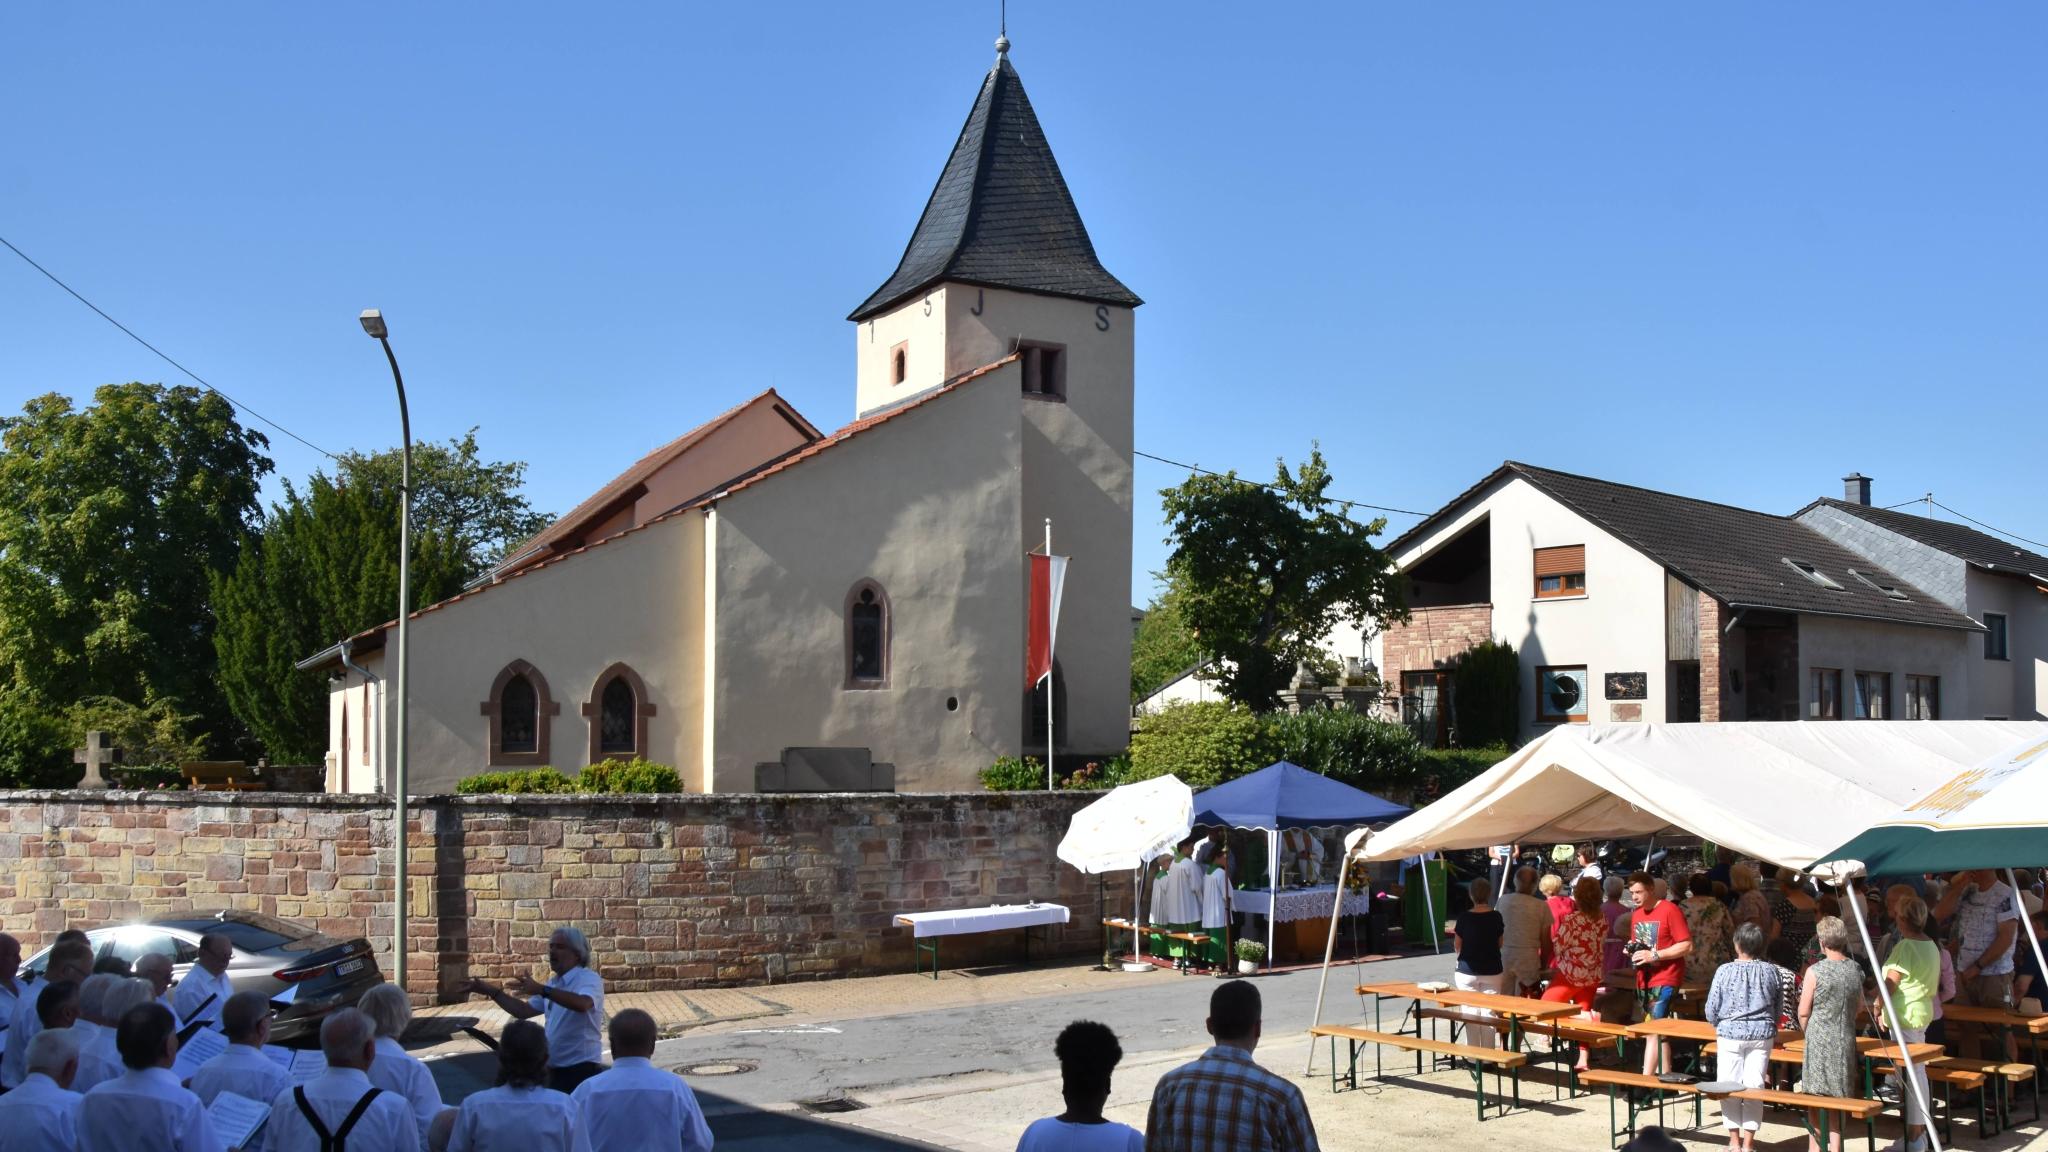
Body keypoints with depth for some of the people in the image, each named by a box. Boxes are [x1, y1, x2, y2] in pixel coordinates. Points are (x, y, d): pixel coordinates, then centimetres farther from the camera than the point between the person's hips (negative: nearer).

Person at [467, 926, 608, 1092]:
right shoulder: (554, 985, 16)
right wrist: (493, 992, 11)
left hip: (581, 1071, -9)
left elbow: (582, 1004, -34)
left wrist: (542, 990, -39)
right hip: (555, 1071, 9)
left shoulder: (589, 979, -12)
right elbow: (523, 1011, 20)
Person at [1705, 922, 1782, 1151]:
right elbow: (1778, 1005, 8)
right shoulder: (1771, 971, -3)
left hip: (1730, 1033, -2)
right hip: (1762, 1034, 2)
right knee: (1754, 1086, 7)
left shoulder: (1725, 971, -11)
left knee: (1729, 1086, 8)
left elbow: (1712, 1008, -6)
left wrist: (1718, 1024, 15)